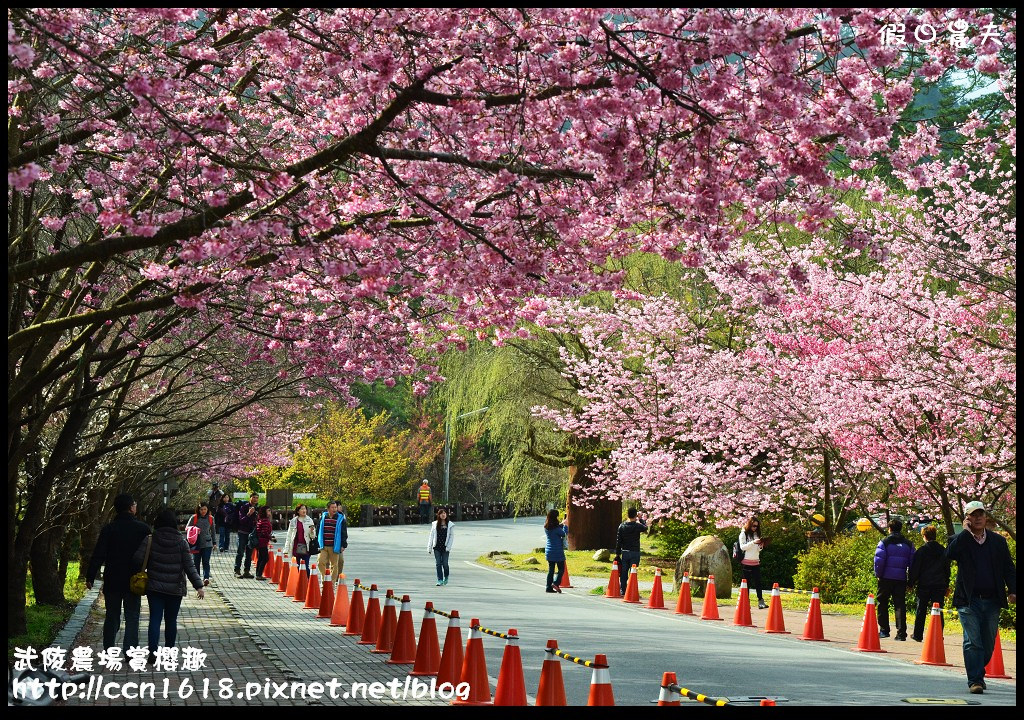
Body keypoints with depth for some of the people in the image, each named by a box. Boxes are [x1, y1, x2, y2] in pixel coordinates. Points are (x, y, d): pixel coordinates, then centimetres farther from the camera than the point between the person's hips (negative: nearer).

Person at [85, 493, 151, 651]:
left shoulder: (108, 529, -5)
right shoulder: (143, 528, -7)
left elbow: (98, 555, -8)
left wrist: (90, 577, -2)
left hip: (112, 581, 2)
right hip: (134, 581, -1)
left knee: (112, 616, 14)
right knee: (132, 617, 4)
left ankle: (108, 649, 18)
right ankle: (130, 651, -3)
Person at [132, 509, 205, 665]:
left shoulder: (150, 540, -5)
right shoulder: (181, 542, -5)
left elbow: (137, 559, -12)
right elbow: (189, 567, -8)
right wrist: (199, 586, -8)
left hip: (154, 587, 0)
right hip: (175, 588, 0)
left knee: (155, 619, 1)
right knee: (171, 620, 12)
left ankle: (152, 652, -9)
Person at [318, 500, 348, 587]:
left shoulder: (341, 519, 1)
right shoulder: (323, 518, 8)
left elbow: (344, 533, 3)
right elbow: (318, 531, 16)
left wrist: (343, 545, -2)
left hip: (334, 546, -2)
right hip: (323, 546, 2)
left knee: (334, 564, 2)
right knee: (321, 562, -8)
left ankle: (332, 582, 10)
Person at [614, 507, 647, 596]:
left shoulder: (621, 526, 0)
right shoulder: (637, 526, -10)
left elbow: (618, 541, 3)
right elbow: (645, 527, 13)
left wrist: (618, 554, 9)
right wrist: (640, 519, 24)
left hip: (625, 552, 3)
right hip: (635, 552, -3)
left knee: (624, 572, 10)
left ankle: (623, 590, 13)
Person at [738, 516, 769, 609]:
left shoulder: (757, 534, 16)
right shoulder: (743, 534, 0)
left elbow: (758, 549, 19)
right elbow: (742, 547, -10)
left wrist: (761, 546, -3)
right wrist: (753, 542, -19)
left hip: (756, 562, 5)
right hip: (746, 562, -4)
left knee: (758, 582, -2)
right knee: (747, 582, -1)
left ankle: (761, 602, -6)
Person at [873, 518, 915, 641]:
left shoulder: (884, 542, -3)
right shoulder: (908, 544, 7)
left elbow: (879, 560, -9)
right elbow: (912, 562, 7)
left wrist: (878, 574, 2)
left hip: (886, 578, -2)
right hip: (901, 579, 2)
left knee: (882, 603, 11)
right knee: (900, 605, 2)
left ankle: (884, 630, 10)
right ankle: (901, 633, -5)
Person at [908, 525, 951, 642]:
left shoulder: (921, 550, -5)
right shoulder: (943, 551, 8)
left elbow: (915, 569, -5)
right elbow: (947, 569, 15)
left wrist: (911, 583, 4)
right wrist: (947, 586, 22)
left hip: (924, 585, -3)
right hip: (940, 585, 3)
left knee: (921, 610, 7)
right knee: (938, 611, 3)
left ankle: (918, 634, 12)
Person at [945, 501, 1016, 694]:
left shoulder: (998, 541, 11)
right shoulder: (960, 540, 2)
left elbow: (1009, 568, 12)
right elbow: (949, 555, -18)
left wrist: (1012, 590, -2)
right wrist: (966, 531, -14)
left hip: (992, 601, 3)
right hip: (968, 600, -3)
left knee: (988, 643, 9)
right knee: (973, 642, -10)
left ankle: (978, 674, 27)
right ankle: (975, 680, -6)